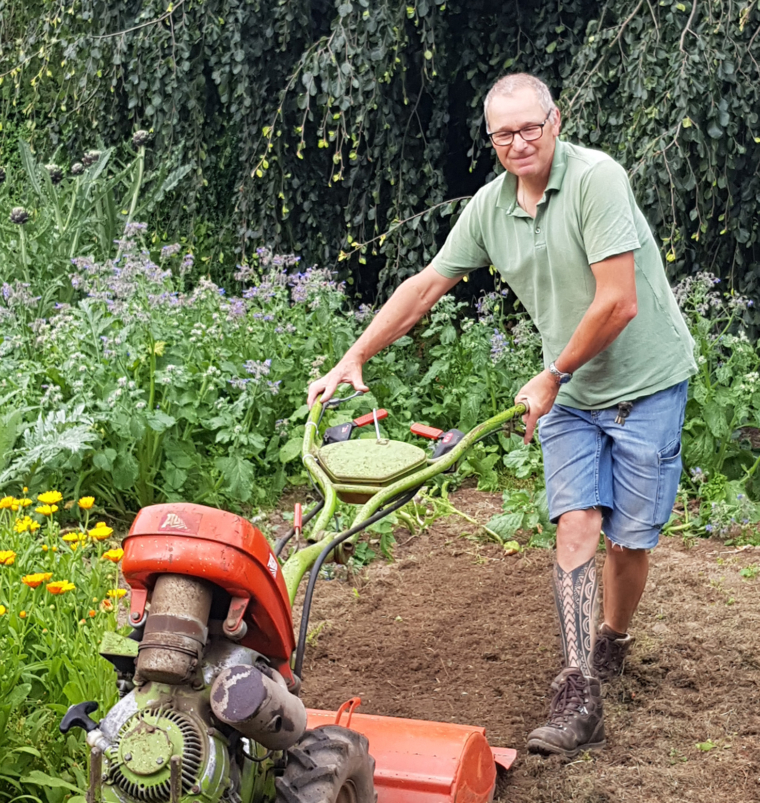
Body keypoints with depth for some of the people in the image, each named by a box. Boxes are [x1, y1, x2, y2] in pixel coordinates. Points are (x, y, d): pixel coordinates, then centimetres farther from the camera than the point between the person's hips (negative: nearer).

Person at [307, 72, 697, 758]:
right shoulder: (490, 206, 1)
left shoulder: (596, 177, -19)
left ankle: (612, 644, 31)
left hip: (645, 383, -4)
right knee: (575, 526, -7)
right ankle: (579, 697, -7)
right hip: (571, 393, 5)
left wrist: (552, 377, -12)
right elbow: (425, 287, 7)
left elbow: (616, 302, -21)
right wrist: (353, 359, 4)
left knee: (629, 537, 2)